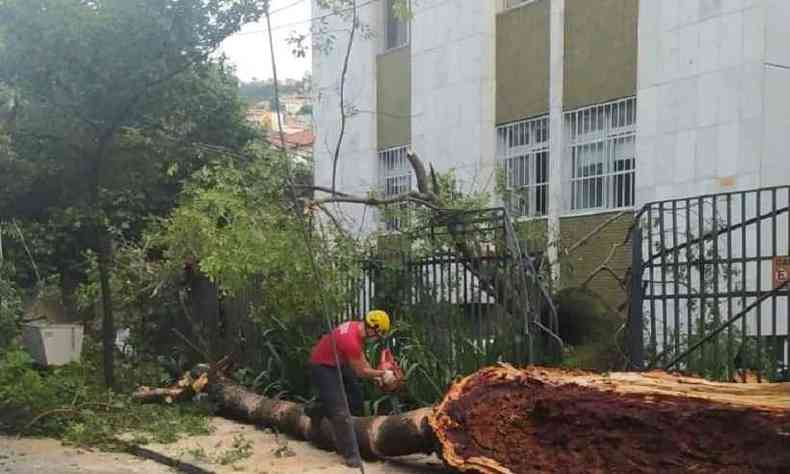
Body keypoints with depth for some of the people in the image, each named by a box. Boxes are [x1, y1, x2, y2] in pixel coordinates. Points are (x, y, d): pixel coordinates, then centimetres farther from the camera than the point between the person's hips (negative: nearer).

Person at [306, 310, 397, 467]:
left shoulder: (357, 328, -7)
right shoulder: (351, 340, -34)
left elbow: (360, 357, 7)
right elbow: (360, 371, -21)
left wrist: (375, 375, 0)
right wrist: (382, 373, -10)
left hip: (338, 363, 10)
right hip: (322, 367, -10)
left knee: (356, 395, 20)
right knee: (340, 410, -12)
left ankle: (317, 410, 35)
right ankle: (349, 454, -8)